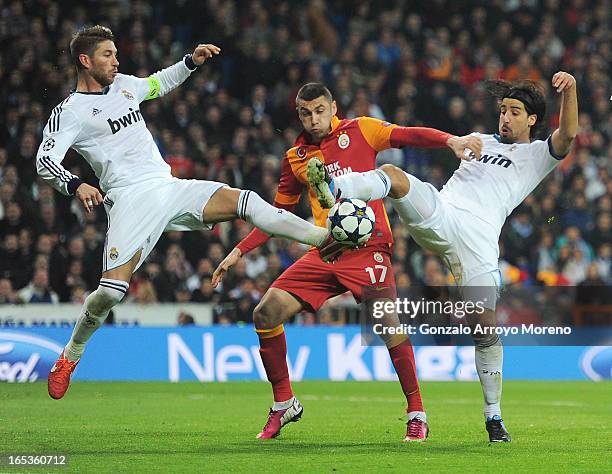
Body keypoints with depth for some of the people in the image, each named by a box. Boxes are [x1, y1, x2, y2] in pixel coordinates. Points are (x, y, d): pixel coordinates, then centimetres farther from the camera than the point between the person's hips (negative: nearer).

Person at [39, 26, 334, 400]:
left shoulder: (123, 84, 18)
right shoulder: (69, 112, -2)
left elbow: (159, 84, 39)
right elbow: (45, 161, -13)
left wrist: (191, 62, 25)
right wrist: (76, 185, -31)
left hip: (170, 187, 6)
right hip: (131, 199, -6)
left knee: (246, 202, -13)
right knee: (112, 289, -17)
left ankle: (326, 237, -18)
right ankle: (70, 357, 5)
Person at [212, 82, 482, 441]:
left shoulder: (359, 130, 5)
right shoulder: (295, 159, 17)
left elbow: (408, 135, -6)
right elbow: (278, 214, 25)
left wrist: (451, 140, -24)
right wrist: (238, 252, 20)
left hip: (367, 246, -5)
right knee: (266, 314, -6)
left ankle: (417, 415, -8)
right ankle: (284, 404, 11)